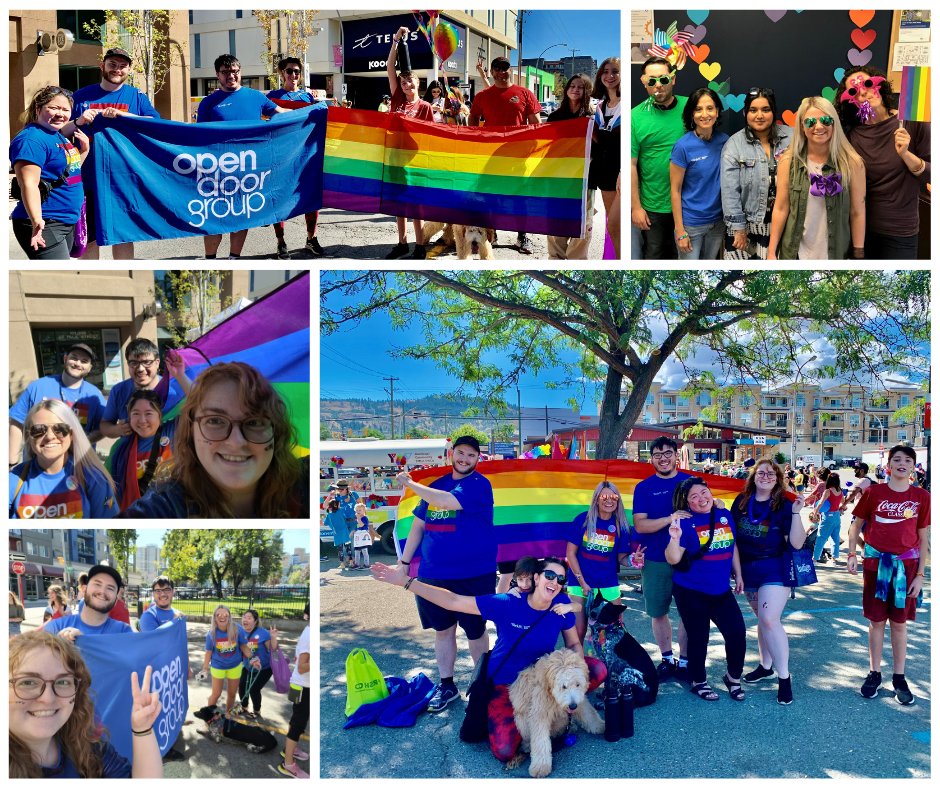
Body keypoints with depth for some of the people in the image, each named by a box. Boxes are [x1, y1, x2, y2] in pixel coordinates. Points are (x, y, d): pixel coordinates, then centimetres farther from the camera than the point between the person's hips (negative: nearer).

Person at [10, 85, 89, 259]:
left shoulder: (60, 136, 15)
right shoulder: (31, 140, -14)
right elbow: (29, 184, -23)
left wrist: (84, 150, 11)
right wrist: (37, 222, -35)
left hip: (68, 223, 10)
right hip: (44, 226, -10)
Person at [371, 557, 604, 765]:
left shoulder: (561, 605, -14)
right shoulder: (506, 605, -23)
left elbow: (574, 643, -1)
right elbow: (454, 601, -22)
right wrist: (405, 581, -28)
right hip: (506, 682, -3)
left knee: (598, 670, -16)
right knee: (505, 751, -24)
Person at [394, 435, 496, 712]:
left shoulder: (479, 484, -10)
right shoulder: (436, 485, 9)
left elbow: (447, 501, -26)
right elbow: (418, 524, 14)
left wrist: (410, 483, -16)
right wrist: (403, 562, 10)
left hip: (473, 575, -5)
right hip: (433, 574, 5)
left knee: (475, 630, 8)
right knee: (442, 629, 12)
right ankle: (446, 686, 26)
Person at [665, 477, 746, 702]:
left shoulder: (725, 516, 4)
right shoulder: (685, 521, -11)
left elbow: (733, 547, 18)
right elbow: (673, 559, -15)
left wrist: (738, 575, 19)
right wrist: (675, 538, -33)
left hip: (721, 591, 4)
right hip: (691, 592, -4)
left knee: (737, 633, 1)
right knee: (699, 638, 7)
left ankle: (733, 677, 26)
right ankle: (698, 682, 27)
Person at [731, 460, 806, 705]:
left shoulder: (783, 505, -10)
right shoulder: (741, 501, 0)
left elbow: (796, 543, -16)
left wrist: (796, 513, -24)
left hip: (775, 567, -4)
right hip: (748, 569, 4)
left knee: (769, 619, -16)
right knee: (762, 618, 16)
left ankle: (784, 678, -5)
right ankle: (766, 667, 33)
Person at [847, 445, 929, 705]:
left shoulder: (921, 497, 0)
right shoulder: (873, 492, -2)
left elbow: (923, 538, 3)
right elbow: (857, 524, 7)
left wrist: (920, 574, 0)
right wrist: (851, 554, -3)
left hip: (906, 565, 1)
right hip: (875, 564, 0)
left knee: (899, 622, 7)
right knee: (876, 621, 6)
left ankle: (899, 678, 18)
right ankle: (874, 674, 19)